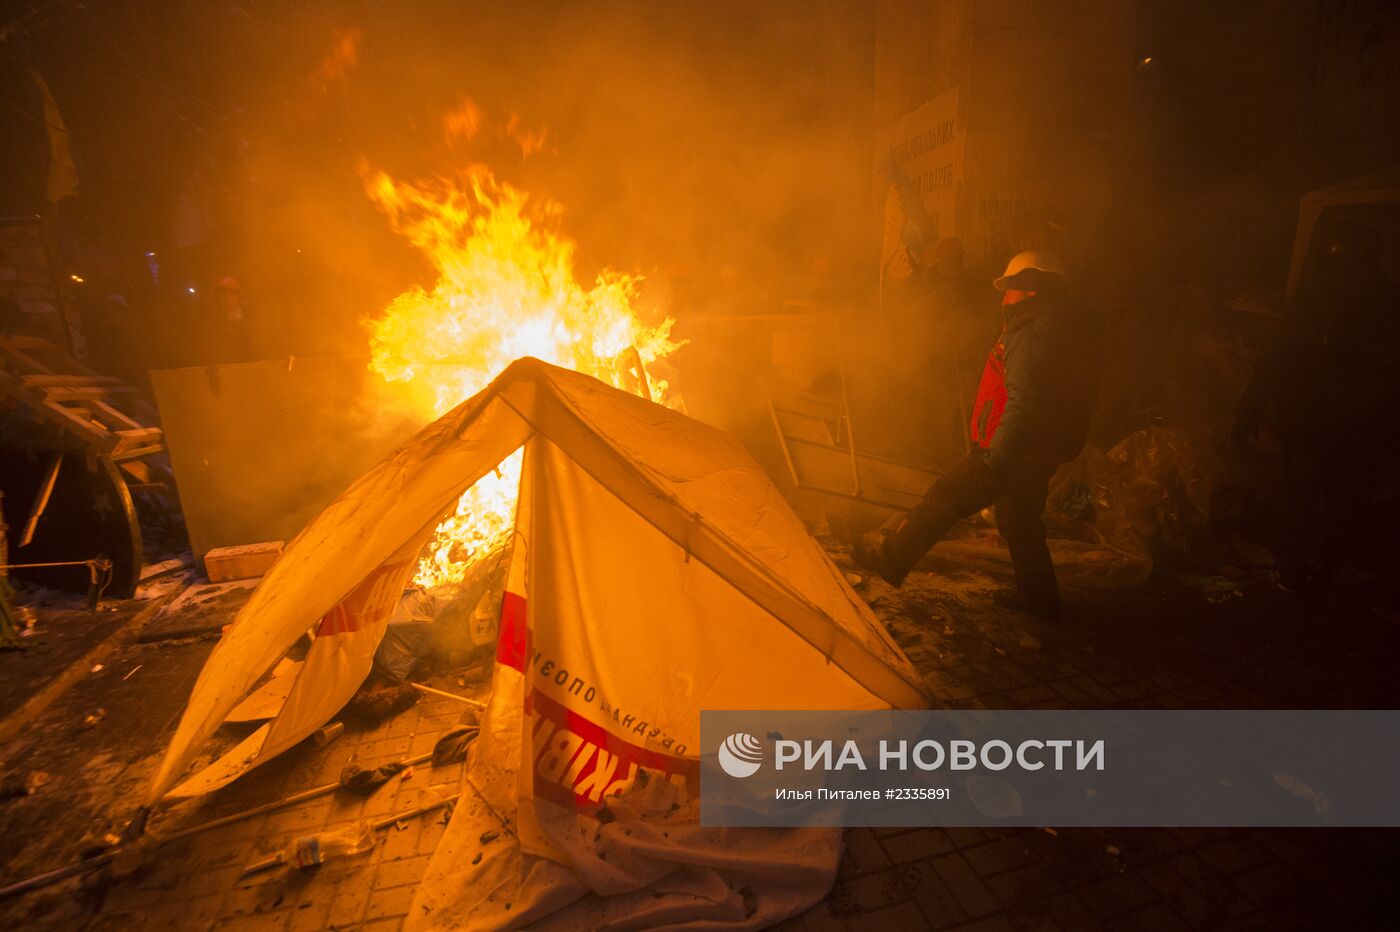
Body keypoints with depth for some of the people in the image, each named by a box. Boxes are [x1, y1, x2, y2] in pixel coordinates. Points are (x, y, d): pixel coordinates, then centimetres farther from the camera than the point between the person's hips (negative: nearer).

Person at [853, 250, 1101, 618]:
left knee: (947, 495, -2)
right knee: (1020, 520, 22)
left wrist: (995, 460, -27)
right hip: (1044, 451, 10)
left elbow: (1023, 404, -29)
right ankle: (1039, 595, 34)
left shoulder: (1033, 335, -20)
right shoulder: (1071, 324, 13)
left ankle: (893, 557, 7)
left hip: (1017, 451, -10)